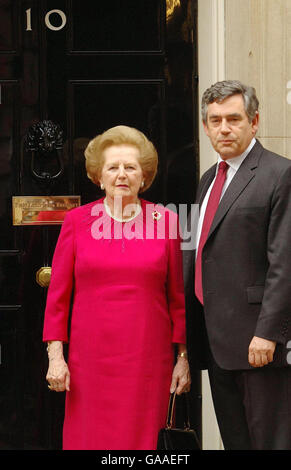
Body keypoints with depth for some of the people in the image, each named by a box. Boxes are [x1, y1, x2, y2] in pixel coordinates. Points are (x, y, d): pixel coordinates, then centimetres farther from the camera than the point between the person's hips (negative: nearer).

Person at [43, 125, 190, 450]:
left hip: (148, 358, 0)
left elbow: (178, 296, 7)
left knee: (141, 440, 0)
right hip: (90, 359, 0)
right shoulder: (77, 221, 4)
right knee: (88, 440, 0)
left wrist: (183, 357, 4)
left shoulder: (165, 221, 4)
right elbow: (57, 295, 6)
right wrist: (55, 355, 0)